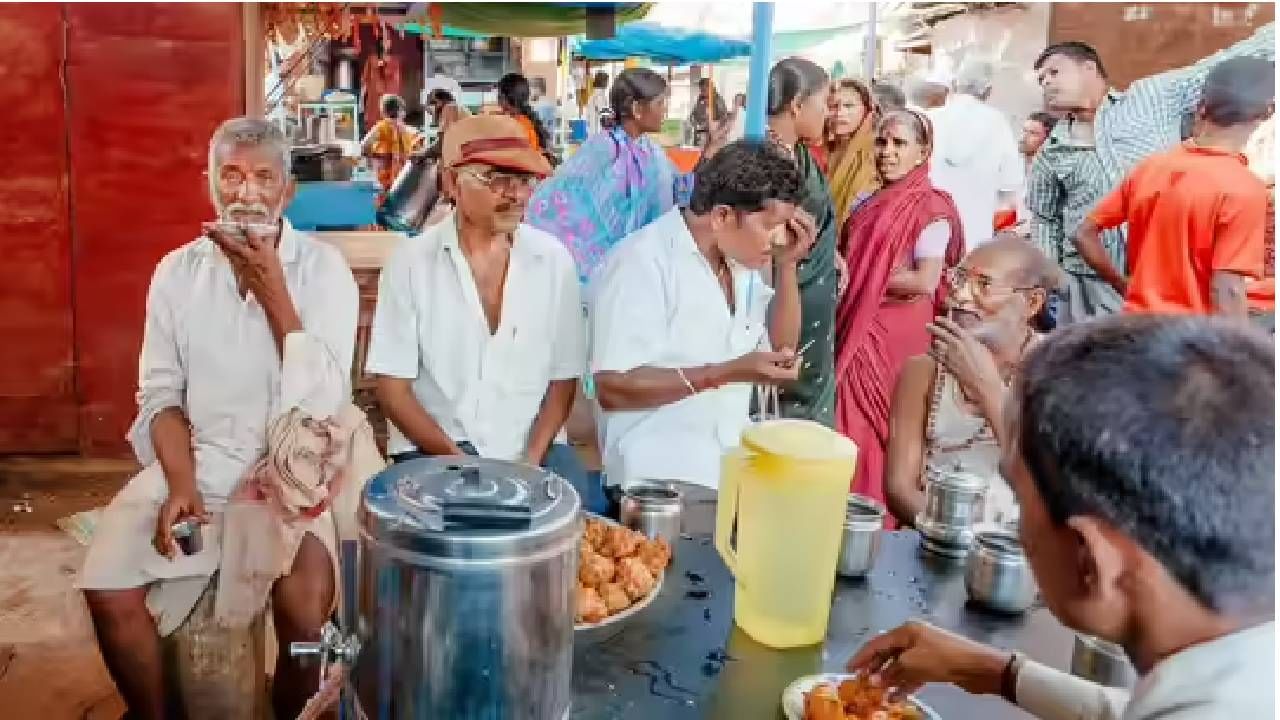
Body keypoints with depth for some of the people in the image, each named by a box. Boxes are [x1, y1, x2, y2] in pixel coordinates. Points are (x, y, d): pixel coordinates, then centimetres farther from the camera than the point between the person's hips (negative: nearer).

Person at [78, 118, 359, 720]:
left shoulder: (323, 269, -5)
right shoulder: (176, 271, 4)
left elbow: (324, 402, -14)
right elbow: (161, 395, 3)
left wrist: (272, 291, -18)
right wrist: (180, 486, -12)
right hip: (193, 463, 3)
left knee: (303, 601, -27)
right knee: (108, 590, -15)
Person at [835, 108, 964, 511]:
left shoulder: (932, 208, -10)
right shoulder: (870, 202, 13)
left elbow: (925, 282, -19)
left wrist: (859, 278, -12)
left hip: (894, 337, -7)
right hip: (856, 331, 7)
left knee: (876, 431, -1)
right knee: (851, 425, 10)